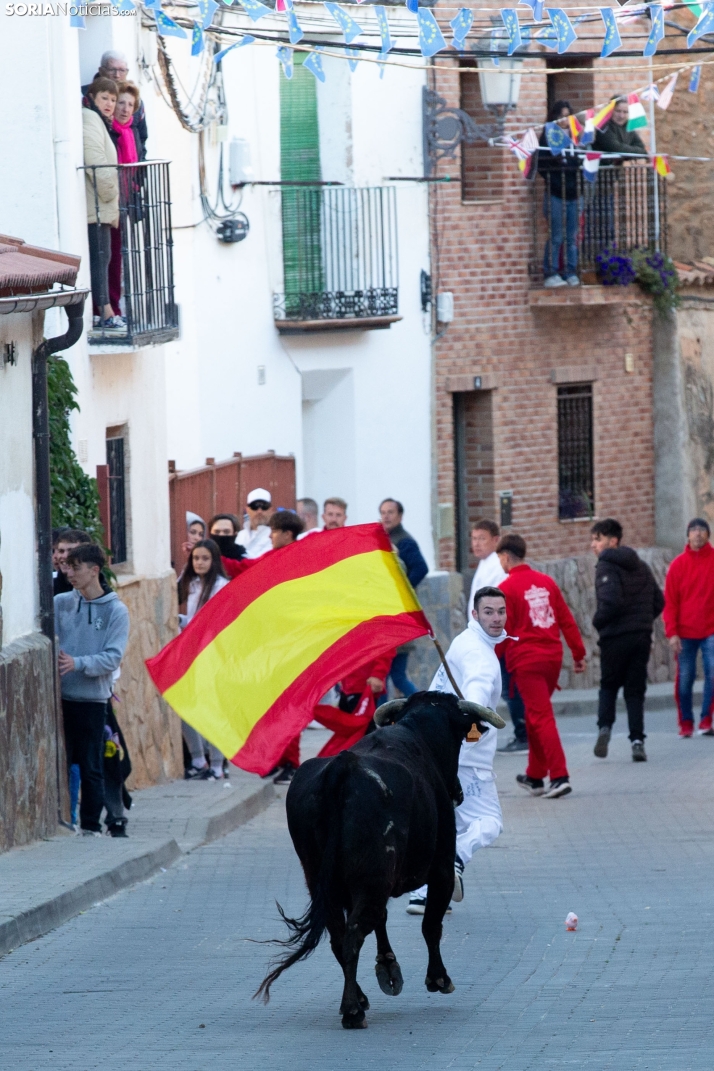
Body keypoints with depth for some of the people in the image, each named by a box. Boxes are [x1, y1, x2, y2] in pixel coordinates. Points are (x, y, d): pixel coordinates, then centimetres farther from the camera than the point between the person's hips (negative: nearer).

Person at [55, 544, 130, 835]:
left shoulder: (116, 611, -1)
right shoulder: (60, 603, 6)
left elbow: (114, 657, -9)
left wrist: (78, 663, -22)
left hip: (92, 699, -2)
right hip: (60, 698, 2)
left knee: (91, 768, 3)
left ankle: (91, 825, 10)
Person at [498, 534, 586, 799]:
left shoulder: (507, 588, -8)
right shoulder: (546, 582, 9)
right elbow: (566, 620, 10)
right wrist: (578, 653, 16)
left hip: (526, 660, -6)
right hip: (553, 656, 6)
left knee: (541, 717, -6)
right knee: (535, 715, 19)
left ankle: (560, 777, -15)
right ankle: (535, 776, 26)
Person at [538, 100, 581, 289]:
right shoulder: (547, 137, 1)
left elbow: (581, 162, 9)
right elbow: (542, 165, -5)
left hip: (574, 194, 4)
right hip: (555, 194, -4)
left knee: (572, 237, 5)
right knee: (556, 237, -5)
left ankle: (571, 274, 9)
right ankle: (550, 275, -1)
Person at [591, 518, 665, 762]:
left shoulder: (606, 567, -10)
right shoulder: (640, 566, 13)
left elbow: (611, 602, -24)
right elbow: (659, 602, 12)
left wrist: (598, 621, -7)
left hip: (615, 637, -5)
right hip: (642, 636, 5)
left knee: (608, 686, 12)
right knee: (635, 690, 8)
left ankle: (604, 726, -10)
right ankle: (637, 740, -4)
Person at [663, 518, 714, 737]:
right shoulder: (679, 564, 3)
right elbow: (669, 601, 1)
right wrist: (672, 632, -7)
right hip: (685, 632, 1)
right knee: (684, 679, 1)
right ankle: (686, 723, 9)